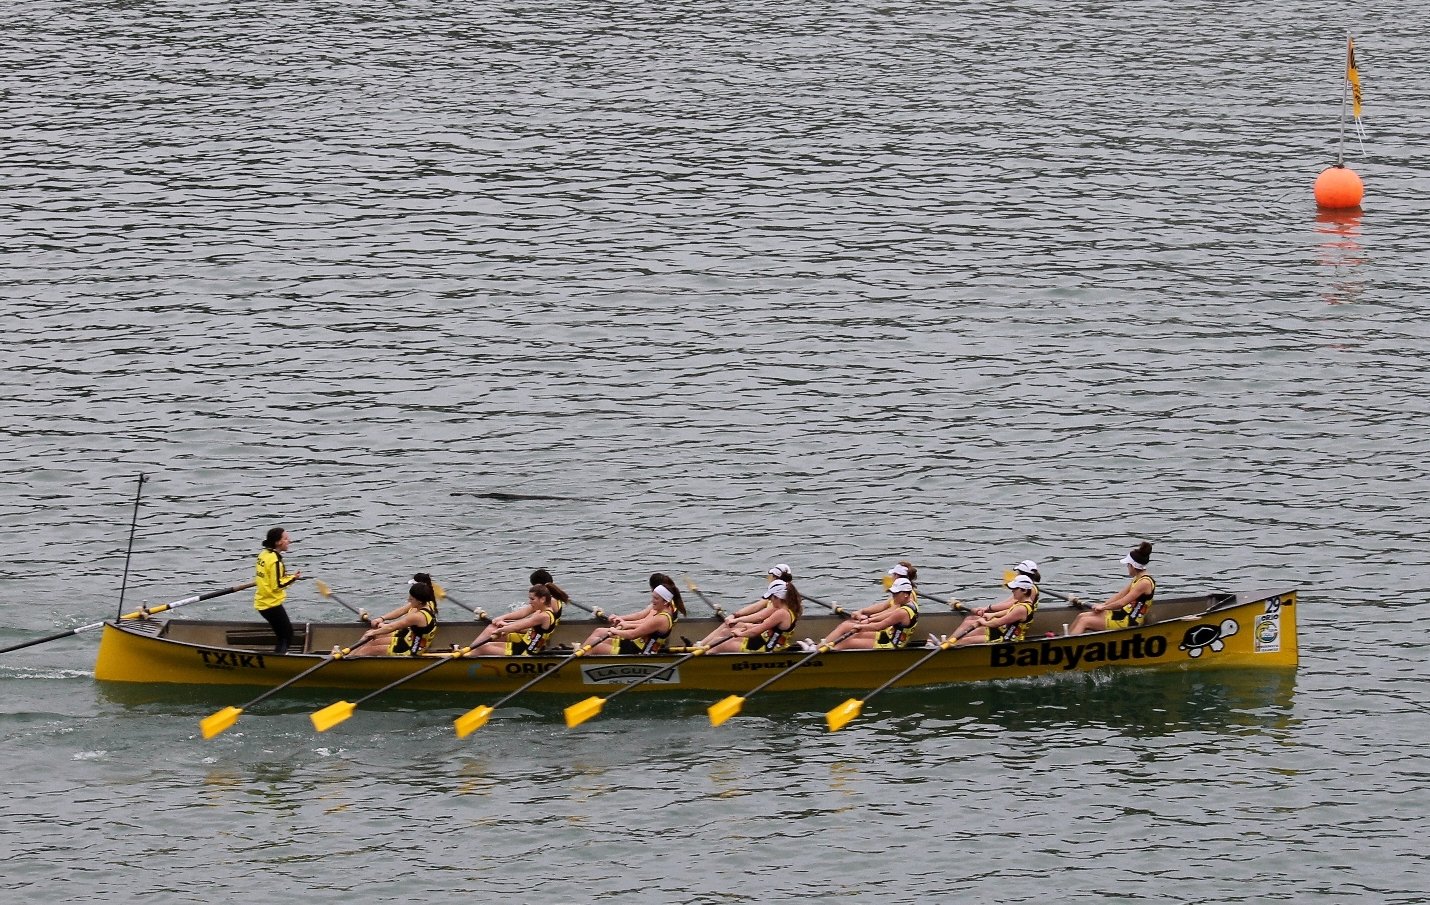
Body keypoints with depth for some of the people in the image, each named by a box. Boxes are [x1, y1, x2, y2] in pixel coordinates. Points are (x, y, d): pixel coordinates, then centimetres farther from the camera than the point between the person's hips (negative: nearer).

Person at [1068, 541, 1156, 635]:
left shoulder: (1145, 583, -20)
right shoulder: (1137, 579, 11)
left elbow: (1121, 603, -20)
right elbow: (1120, 595, 16)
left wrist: (1103, 607, -6)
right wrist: (1103, 605, 4)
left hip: (1129, 622, -10)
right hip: (1124, 615, 10)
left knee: (1084, 621, -13)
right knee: (1082, 616, 7)